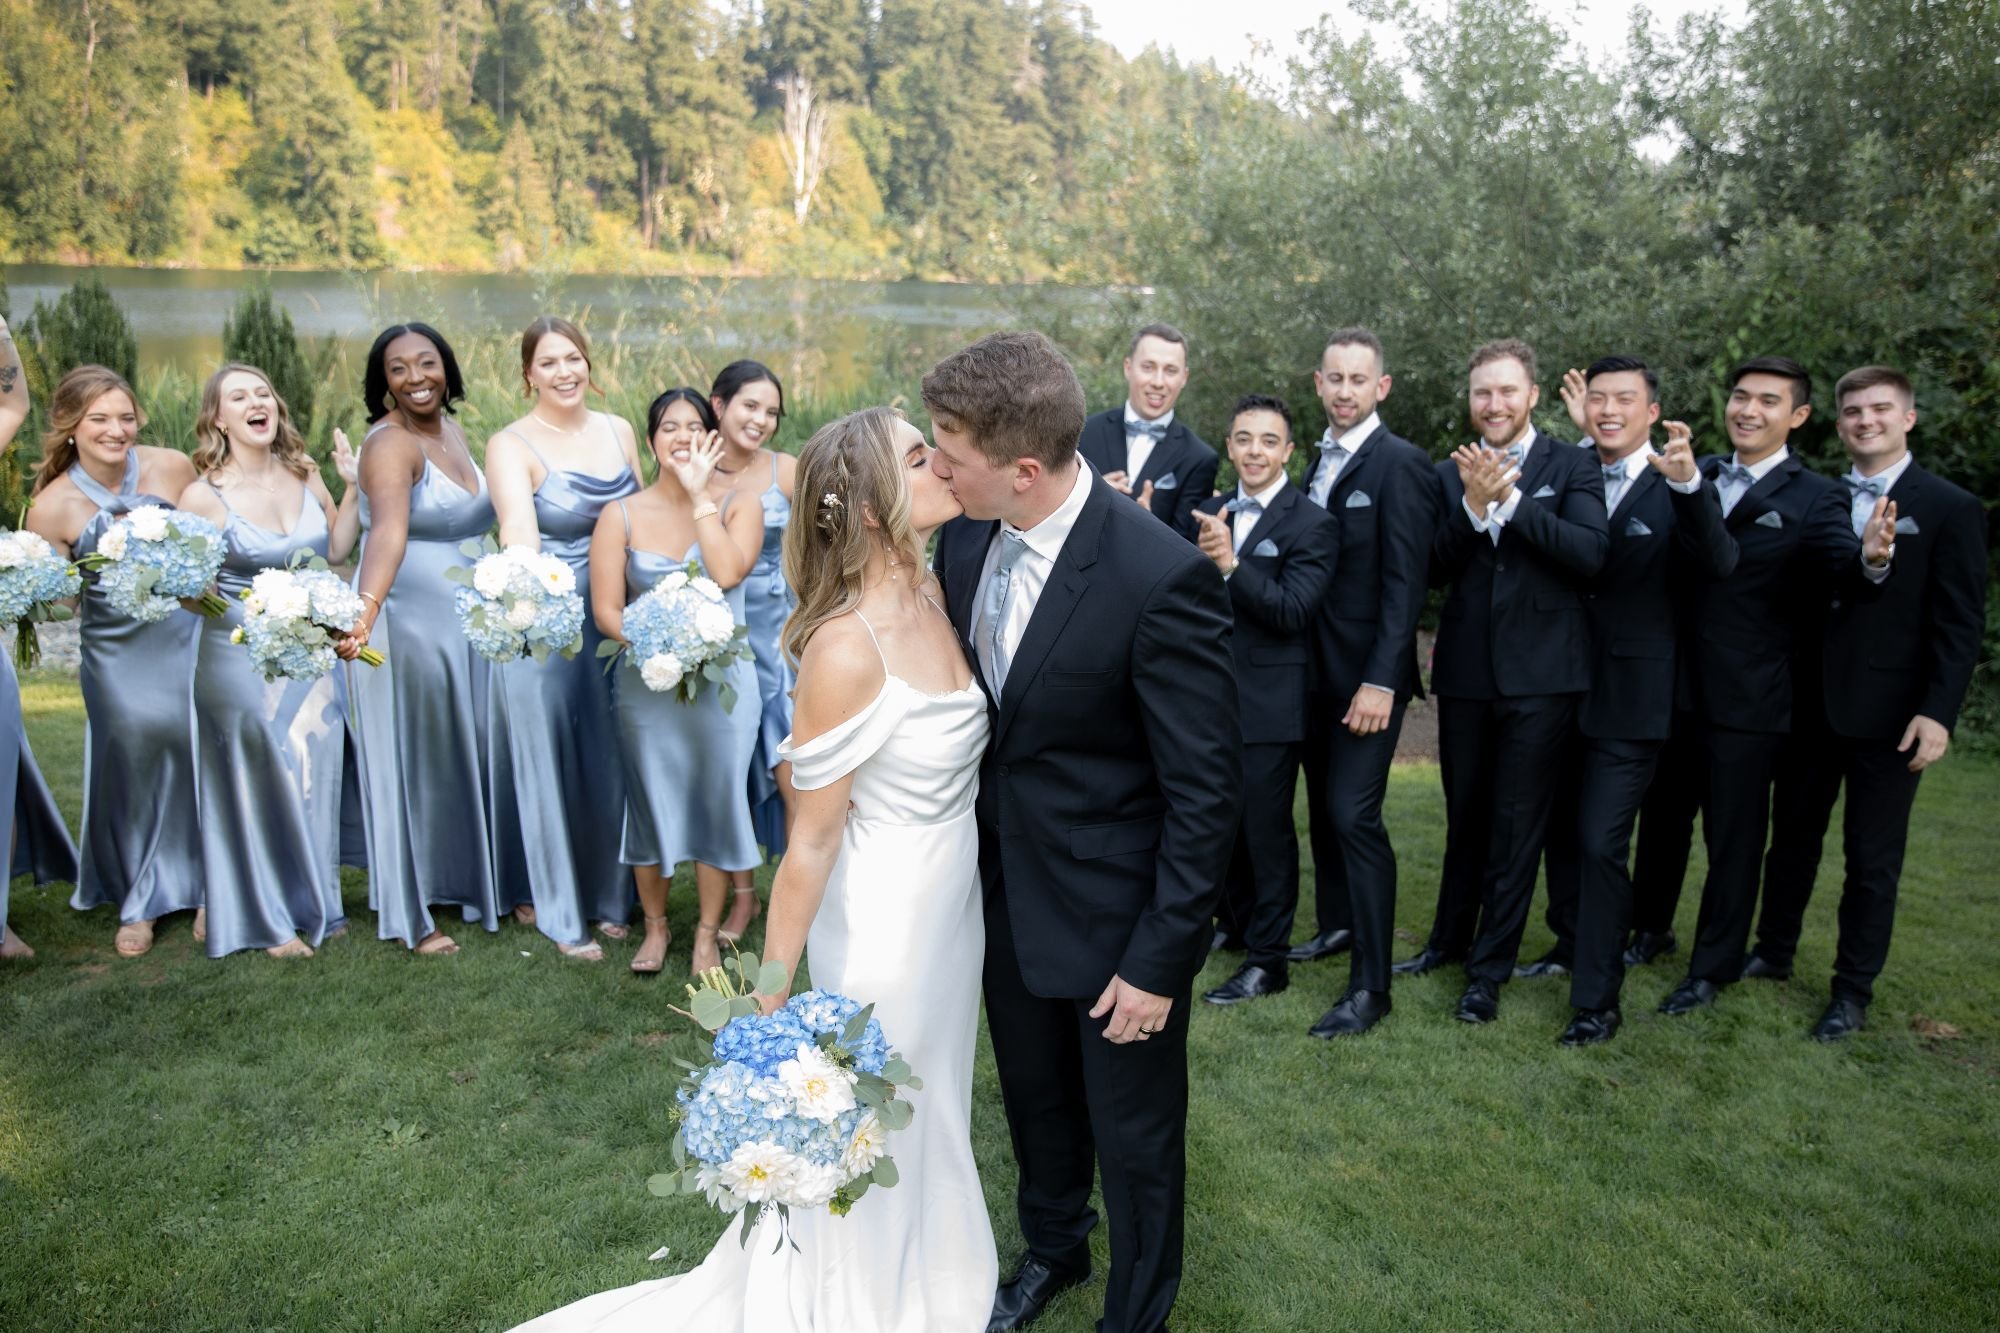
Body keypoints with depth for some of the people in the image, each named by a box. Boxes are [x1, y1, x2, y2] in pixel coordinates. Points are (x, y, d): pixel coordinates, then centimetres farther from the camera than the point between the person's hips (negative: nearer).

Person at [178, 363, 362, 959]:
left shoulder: (305, 476, 3)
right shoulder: (203, 496, -11)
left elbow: (334, 549, 10)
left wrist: (353, 488, 0)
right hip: (243, 658, -4)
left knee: (316, 775, 12)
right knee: (261, 780, 4)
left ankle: (316, 902, 30)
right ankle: (270, 918, 19)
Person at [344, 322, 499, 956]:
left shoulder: (452, 430, 8)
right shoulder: (390, 444, -18)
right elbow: (389, 530, -36)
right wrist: (365, 610, -50)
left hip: (465, 616, 8)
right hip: (405, 617, -8)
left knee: (465, 753, 17)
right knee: (411, 760, 2)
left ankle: (469, 884, 32)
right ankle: (412, 914, 14)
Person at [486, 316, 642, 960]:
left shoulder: (618, 430, 7)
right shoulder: (511, 446, -9)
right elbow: (518, 528, -26)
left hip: (613, 620, 5)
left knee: (608, 759, 12)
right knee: (548, 761, 4)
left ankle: (607, 894, 29)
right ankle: (558, 908, 18)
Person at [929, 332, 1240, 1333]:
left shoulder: (1161, 579, -29)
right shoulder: (964, 541, -8)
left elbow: (1206, 789, -22)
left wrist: (1159, 959, -19)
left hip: (1117, 911, -6)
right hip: (1007, 890, 6)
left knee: (1134, 1135, 16)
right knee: (1034, 1098, 28)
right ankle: (1051, 1249, 56)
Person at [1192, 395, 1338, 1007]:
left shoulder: (1312, 524, -10)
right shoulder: (1208, 514, 8)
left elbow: (1294, 612, -20)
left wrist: (1230, 564, -30)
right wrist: (1199, 555, -15)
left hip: (1268, 700, -6)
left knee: (1266, 825, 2)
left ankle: (1267, 958, 14)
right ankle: (1234, 921, 38)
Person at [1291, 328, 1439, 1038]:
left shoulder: (1401, 463, -12)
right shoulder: (1318, 461, 12)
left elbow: (1405, 581, -16)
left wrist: (1380, 681, -21)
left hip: (1367, 672, -7)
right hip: (1316, 666, 8)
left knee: (1354, 813, -9)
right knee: (1322, 805, 16)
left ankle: (1370, 985, -1)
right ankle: (1336, 925, 34)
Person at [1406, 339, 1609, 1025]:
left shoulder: (1572, 467, -2)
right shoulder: (1451, 473, 6)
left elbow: (1591, 553, -16)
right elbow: (1435, 568, -3)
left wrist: (1510, 497, -21)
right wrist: (1472, 505, -18)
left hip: (1540, 674, -3)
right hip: (1466, 671, 3)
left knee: (1517, 822, 3)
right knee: (1464, 814, 18)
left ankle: (1490, 968, 16)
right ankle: (1451, 935, 36)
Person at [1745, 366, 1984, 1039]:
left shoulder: (1951, 509, -5)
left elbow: (1959, 625, -8)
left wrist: (1938, 711, -16)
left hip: (1887, 712, -4)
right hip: (1810, 702, 4)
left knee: (1873, 858, 6)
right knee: (1792, 835, 15)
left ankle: (1853, 989, 19)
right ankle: (1774, 952, 32)